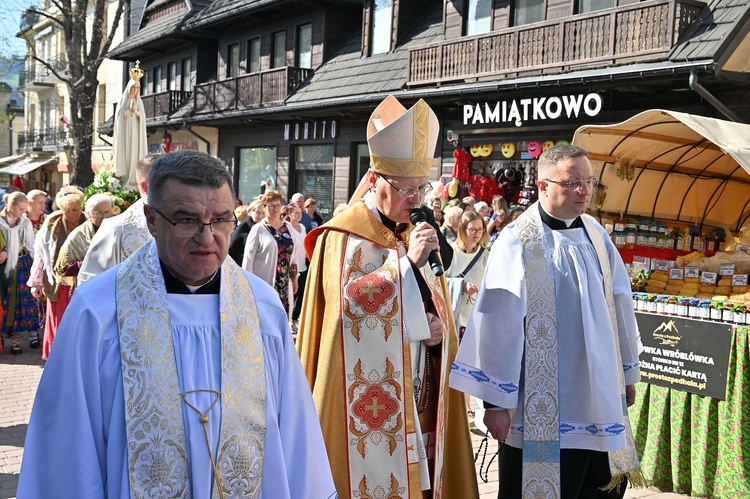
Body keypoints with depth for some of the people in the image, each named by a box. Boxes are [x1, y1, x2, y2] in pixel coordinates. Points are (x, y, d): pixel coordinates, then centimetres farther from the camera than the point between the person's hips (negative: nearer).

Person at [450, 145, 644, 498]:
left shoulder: (595, 234, 6)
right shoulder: (519, 241, -13)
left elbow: (618, 305, 13)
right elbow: (499, 323, -15)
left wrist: (627, 372, 17)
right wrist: (496, 401, -15)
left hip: (599, 398, 6)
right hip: (542, 408, -6)